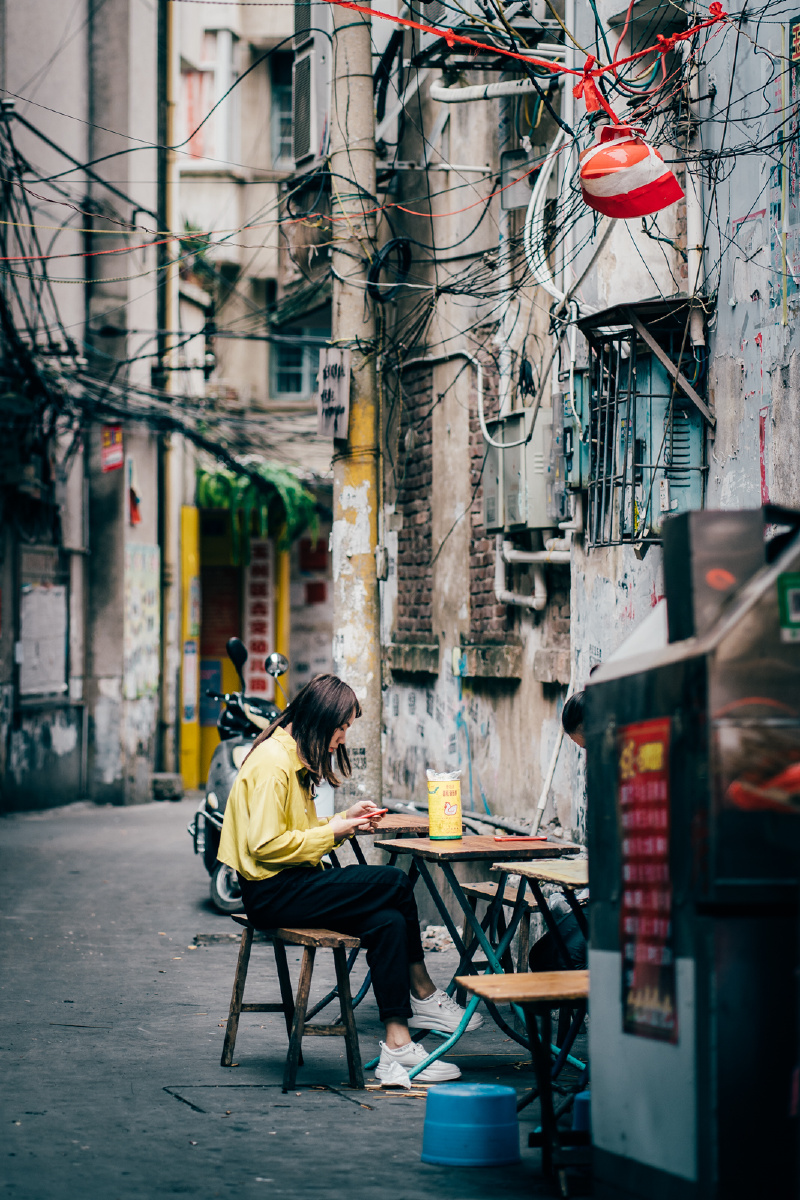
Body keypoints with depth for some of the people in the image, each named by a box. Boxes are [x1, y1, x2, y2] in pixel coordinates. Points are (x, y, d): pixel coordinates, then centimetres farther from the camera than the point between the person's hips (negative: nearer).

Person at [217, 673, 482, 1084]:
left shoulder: (296, 758, 17)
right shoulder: (272, 763, -16)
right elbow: (267, 845, -21)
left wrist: (345, 820, 7)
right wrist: (332, 832, -13)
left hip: (289, 885, 10)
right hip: (271, 894, -10)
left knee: (388, 921, -11)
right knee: (394, 882, -17)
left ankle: (397, 1046, -12)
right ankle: (424, 996, -3)